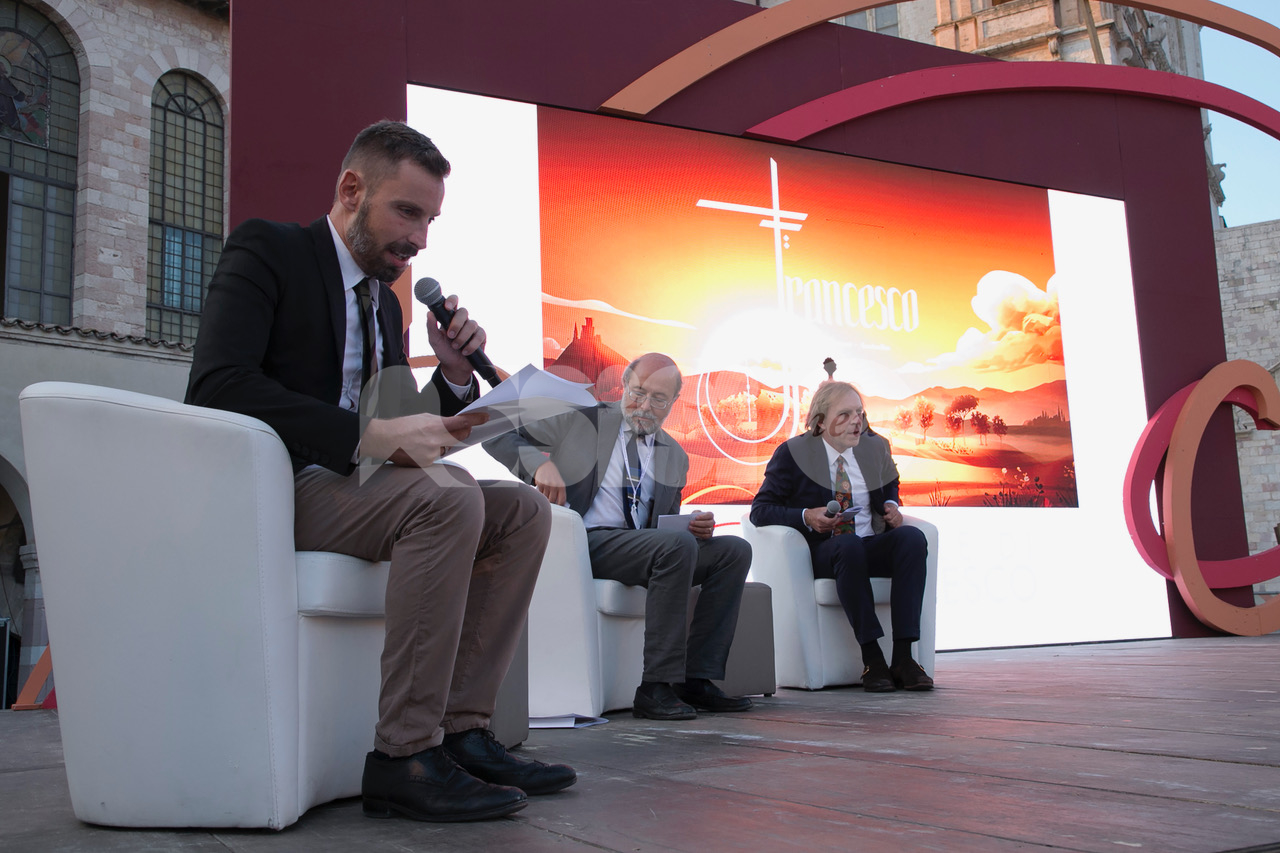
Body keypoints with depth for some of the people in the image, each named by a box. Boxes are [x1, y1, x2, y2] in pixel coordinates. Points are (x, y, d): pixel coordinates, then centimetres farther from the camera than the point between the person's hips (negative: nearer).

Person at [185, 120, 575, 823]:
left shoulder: (384, 299, 20)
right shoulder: (266, 250, -3)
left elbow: (411, 436, 19)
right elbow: (217, 383, -21)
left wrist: (454, 373, -1)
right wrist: (370, 435, -28)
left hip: (352, 485, 8)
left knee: (524, 512, -5)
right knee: (447, 496, -31)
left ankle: (459, 729, -11)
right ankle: (403, 756, -27)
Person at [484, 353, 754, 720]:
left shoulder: (675, 457, 20)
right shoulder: (582, 418, 6)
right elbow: (498, 436, 3)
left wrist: (694, 526, 0)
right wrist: (539, 463, -18)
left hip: (641, 545, 7)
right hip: (585, 541, -6)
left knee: (735, 550, -10)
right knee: (677, 545, -31)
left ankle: (696, 679, -14)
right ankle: (655, 688, -29)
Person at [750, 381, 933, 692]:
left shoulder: (875, 447, 12)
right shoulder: (793, 453, -1)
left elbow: (890, 488, 30)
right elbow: (759, 510, -2)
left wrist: (892, 507, 5)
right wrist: (806, 517, -18)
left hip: (872, 546, 4)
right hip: (822, 552, -4)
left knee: (912, 537, -28)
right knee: (849, 545, -38)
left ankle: (903, 658, -31)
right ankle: (872, 660, -34)